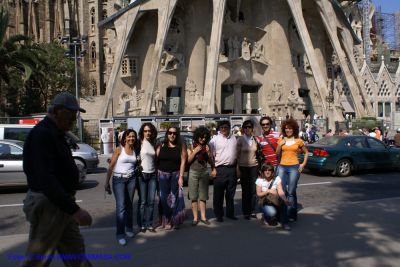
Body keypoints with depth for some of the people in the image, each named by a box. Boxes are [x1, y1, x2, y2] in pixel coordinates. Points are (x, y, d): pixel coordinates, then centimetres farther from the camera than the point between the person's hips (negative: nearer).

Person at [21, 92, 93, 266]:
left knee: (75, 252, 16)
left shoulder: (54, 134, 13)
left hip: (60, 205, 10)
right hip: (47, 205, -10)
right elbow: (45, 179, -29)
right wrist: (74, 210, -31)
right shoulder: (42, 134, -19)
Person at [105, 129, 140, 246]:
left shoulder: (135, 150, 8)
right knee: (121, 206, -10)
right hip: (119, 179, -4)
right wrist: (107, 182, -9)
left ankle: (129, 228, 25)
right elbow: (111, 166, -6)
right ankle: (120, 234, -6)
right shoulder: (119, 150, -5)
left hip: (131, 179, 4)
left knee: (129, 204, 10)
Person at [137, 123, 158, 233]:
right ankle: (142, 224, 12)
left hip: (152, 175, 5)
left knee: (151, 201, 6)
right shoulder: (140, 143, -4)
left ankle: (149, 224, 15)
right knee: (143, 201, 0)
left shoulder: (153, 143, 11)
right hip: (142, 174, -4)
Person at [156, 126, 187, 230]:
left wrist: (181, 177, -10)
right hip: (163, 174, 1)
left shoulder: (181, 146, 1)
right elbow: (155, 160, 1)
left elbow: (183, 162, -4)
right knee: (164, 198, 3)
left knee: (175, 198, 2)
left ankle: (175, 220, 16)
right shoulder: (161, 146, 4)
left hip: (176, 174, -1)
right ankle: (166, 221, 14)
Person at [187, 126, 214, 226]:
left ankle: (203, 217, 12)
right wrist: (195, 151, -12)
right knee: (194, 197, 1)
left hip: (204, 173, 2)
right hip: (193, 173, -1)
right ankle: (195, 218, 6)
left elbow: (211, 162, 6)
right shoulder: (192, 146, 2)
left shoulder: (207, 147, 5)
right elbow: (188, 160, -2)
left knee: (203, 196, 6)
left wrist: (208, 153, -9)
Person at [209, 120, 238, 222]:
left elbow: (236, 154, 16)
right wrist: (213, 169, -11)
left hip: (232, 169, 4)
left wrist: (237, 167, 11)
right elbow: (211, 155, -5)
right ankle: (219, 215, 12)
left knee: (230, 193, 13)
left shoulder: (234, 138, 12)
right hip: (220, 169, -4)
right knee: (219, 194, 2)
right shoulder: (215, 140, -3)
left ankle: (230, 213, 25)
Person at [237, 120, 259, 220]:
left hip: (254, 166, 2)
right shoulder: (240, 140, -4)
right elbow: (237, 155, -3)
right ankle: (246, 212, 14)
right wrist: (238, 169, -6)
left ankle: (253, 211, 16)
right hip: (243, 167, -2)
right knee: (245, 190, 3)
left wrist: (259, 165, 7)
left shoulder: (255, 139, 4)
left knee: (254, 190, 3)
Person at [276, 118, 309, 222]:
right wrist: (280, 144, -6)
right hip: (282, 167, 2)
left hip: (294, 167, -2)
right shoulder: (281, 140, 9)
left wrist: (303, 164, 3)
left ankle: (292, 214, 9)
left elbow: (306, 152, 14)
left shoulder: (298, 141, 4)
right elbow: (277, 153, 9)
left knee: (291, 192, -1)